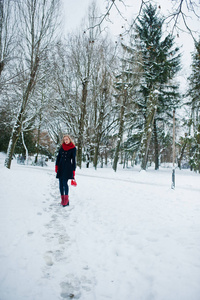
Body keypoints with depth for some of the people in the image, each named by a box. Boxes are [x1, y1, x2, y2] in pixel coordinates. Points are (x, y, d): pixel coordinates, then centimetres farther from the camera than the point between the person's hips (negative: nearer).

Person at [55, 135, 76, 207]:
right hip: (61, 167, 5)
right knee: (61, 183, 4)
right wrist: (56, 166, 6)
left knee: (65, 182, -16)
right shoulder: (62, 147, 11)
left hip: (68, 167, -5)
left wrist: (73, 170, -5)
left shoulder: (73, 148, -1)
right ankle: (62, 199, 11)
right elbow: (58, 157, 13)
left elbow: (73, 160, -1)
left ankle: (66, 199, -13)